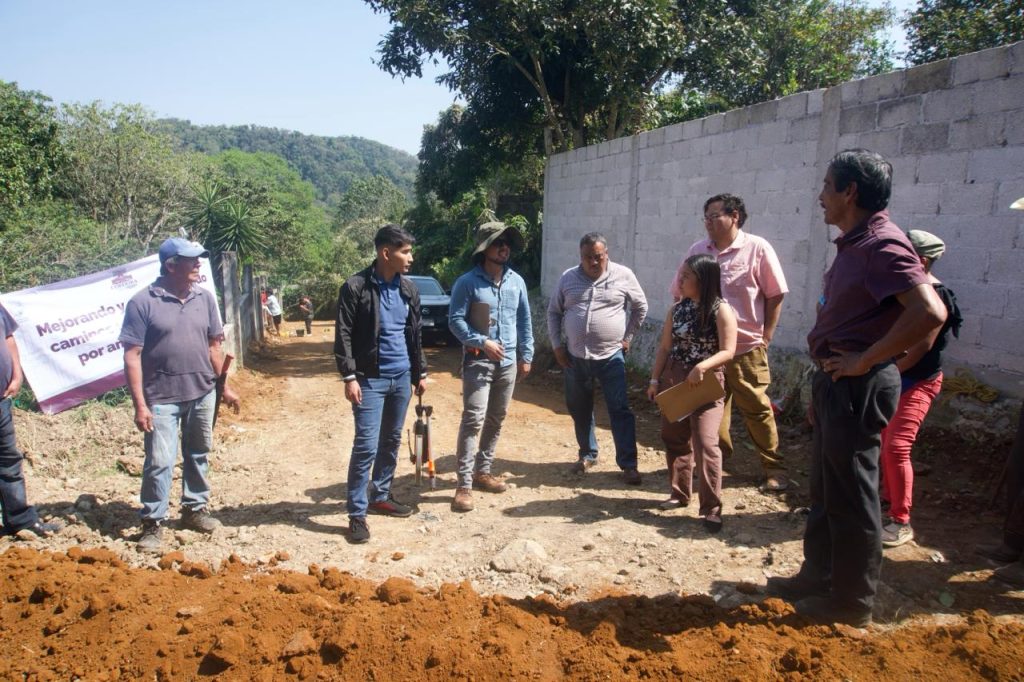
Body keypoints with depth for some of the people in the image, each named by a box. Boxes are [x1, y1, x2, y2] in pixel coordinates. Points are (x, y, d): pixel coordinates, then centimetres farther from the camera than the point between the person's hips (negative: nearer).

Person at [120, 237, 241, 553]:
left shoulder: (205, 298, 4)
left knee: (198, 455, 15)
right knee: (159, 461, -1)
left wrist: (224, 386, 12)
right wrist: (139, 404, -14)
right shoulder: (143, 302, -10)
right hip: (162, 398, -4)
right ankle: (153, 522, 14)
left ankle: (194, 509, 31)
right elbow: (132, 355, -10)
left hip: (202, 394, 5)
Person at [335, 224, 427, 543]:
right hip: (370, 379, -6)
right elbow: (343, 335, -10)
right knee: (366, 446, -7)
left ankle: (380, 496, 30)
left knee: (392, 442, 14)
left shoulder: (408, 289, 7)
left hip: (401, 377, 6)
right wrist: (349, 376, -16)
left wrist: (420, 372, 15)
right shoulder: (356, 287, -10)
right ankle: (356, 513, 2)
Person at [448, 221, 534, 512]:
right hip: (478, 361, -6)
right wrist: (482, 342, -20)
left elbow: (525, 320, 13)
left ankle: (483, 471, 28)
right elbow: (455, 320, -10)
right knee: (473, 419, -12)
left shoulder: (516, 281, 7)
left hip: (508, 362, 6)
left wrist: (526, 355, 10)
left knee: (496, 420, 13)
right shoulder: (468, 282, -9)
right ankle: (464, 484, -7)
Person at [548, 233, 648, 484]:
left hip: (611, 356, -3)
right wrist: (556, 345, 4)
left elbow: (640, 307, 8)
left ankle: (628, 464, 3)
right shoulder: (568, 278, 2)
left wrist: (627, 337, 5)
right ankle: (588, 454, 31)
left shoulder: (623, 276, -4)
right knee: (579, 409, 13)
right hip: (575, 356, 3)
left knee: (620, 410, -3)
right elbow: (554, 312, 10)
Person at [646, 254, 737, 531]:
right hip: (673, 380, 6)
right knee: (674, 439, 13)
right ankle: (679, 493, 30)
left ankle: (712, 507, -1)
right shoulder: (677, 308, 6)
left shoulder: (721, 310, -10)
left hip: (706, 383, -6)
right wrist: (655, 379, 4)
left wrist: (702, 366, -28)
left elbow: (728, 351, -14)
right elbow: (665, 347, 9)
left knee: (705, 444, -10)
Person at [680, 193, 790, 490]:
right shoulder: (697, 251, 5)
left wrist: (766, 336, -4)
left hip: (746, 348, -4)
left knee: (758, 410, 5)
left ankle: (774, 468, 20)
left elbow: (775, 295, -2)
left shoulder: (757, 248, -6)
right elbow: (679, 293, 13)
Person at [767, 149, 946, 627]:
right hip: (836, 382, 10)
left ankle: (853, 602, 17)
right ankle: (818, 577, 34)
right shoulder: (854, 244, 12)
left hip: (858, 386, -10)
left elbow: (930, 313, -29)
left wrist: (863, 360, -23)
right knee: (825, 491, 19)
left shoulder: (882, 244, -18)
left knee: (851, 497, 2)